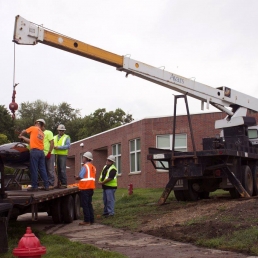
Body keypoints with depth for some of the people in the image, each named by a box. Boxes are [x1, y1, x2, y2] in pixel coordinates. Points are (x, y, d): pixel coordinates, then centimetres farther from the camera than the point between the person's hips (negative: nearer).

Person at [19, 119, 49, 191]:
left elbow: (23, 131, 14)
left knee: (34, 169, -4)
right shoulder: (42, 133, 21)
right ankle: (46, 186, 7)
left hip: (34, 151, -6)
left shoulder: (33, 128, 4)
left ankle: (34, 186, -4)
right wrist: (23, 138, 32)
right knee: (42, 169, 7)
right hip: (41, 152, 6)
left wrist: (20, 135, 35)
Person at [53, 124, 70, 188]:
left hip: (63, 155, -5)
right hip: (56, 155, 5)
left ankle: (64, 184, -7)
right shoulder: (55, 137, 22)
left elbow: (68, 146, -8)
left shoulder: (66, 137, 6)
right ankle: (59, 183, 10)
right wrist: (53, 147, -5)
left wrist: (59, 147, -15)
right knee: (58, 170, 5)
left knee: (62, 170, -10)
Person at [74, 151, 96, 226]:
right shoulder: (93, 167, 14)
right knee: (89, 204, 13)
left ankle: (86, 221, -5)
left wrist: (76, 178, 3)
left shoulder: (85, 166, -11)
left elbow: (80, 177, -18)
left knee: (85, 205, -4)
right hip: (91, 188, 8)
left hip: (85, 188, -8)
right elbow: (91, 177, 13)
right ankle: (91, 220, 14)